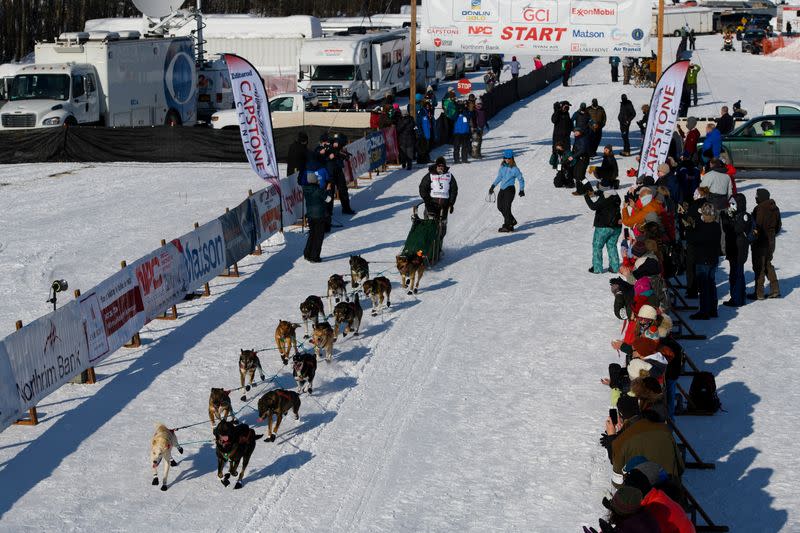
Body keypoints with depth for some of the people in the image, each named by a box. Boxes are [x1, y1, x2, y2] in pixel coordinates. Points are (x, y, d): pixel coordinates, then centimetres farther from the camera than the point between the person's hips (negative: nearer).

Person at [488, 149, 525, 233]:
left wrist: (521, 190, -5)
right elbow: (499, 177, 23)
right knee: (500, 207, 6)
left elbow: (521, 179, 1)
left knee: (506, 208, -10)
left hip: (510, 189, -7)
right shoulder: (502, 166, 10)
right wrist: (493, 186, 21)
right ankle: (512, 221, 23)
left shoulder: (514, 169, -7)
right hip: (502, 189, 7)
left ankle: (507, 226, -4)